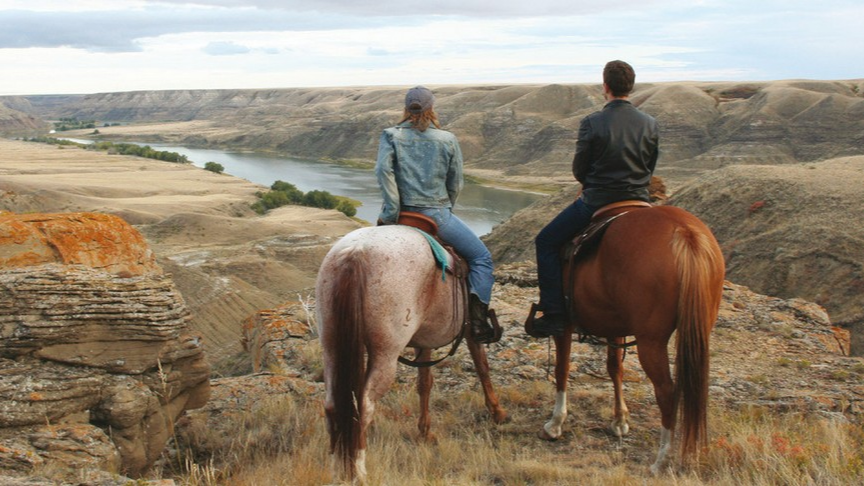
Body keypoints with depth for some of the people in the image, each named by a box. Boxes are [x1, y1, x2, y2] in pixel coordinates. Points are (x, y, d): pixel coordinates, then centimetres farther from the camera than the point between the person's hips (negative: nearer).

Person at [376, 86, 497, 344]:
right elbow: (455, 184, 4)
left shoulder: (391, 135, 3)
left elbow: (384, 170, -13)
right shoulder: (448, 140, 2)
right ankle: (478, 321, 1)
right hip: (437, 214, -2)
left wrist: (392, 212, -12)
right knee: (481, 257, 12)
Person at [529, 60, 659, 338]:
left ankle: (554, 315, 2)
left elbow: (579, 171, -5)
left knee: (546, 243, 9)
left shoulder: (592, 123, -12)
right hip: (638, 201, 5)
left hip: (596, 202, -4)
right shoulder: (650, 124, 1)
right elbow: (650, 169, 9)